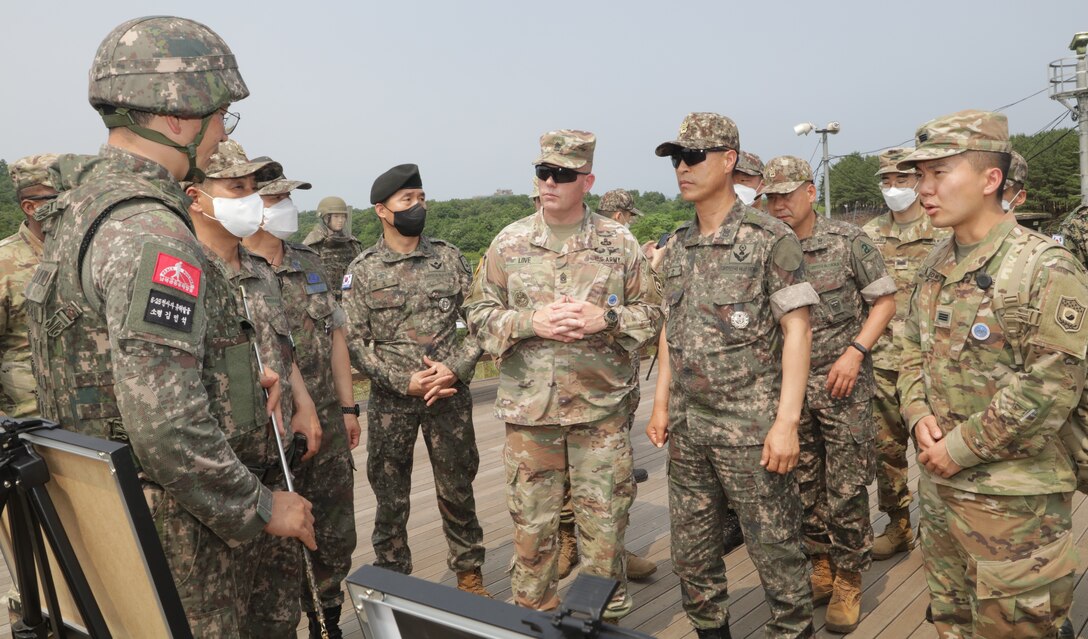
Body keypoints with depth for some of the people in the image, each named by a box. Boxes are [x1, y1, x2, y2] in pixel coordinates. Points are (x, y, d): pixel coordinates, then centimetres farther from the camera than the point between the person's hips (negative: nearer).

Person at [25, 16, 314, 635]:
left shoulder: (82, 205, 7)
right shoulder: (150, 235, -26)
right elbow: (167, 429, -31)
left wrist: (233, 378, 9)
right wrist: (261, 507, -18)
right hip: (167, 528, -10)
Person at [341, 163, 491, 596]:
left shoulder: (449, 257, 2)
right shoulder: (362, 270, -2)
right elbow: (355, 340, -5)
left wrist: (455, 368, -13)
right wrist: (404, 380, -14)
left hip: (450, 395, 1)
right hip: (390, 400, -1)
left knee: (457, 488, 12)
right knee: (390, 496, 10)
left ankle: (468, 571, 30)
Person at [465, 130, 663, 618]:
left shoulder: (620, 243, 1)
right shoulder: (508, 243, 3)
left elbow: (651, 313, 4)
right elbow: (479, 314, 3)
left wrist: (604, 318, -15)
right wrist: (531, 322, -14)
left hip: (602, 407, 0)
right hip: (529, 408, 1)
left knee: (604, 521, 10)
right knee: (531, 523, 11)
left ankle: (606, 618, 29)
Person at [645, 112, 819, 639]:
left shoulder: (770, 239, -9)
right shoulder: (676, 247, 10)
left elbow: (796, 329, -11)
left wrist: (787, 420, -16)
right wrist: (662, 403, 12)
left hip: (750, 426, -6)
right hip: (687, 426, 6)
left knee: (774, 546, 5)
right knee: (691, 549, 15)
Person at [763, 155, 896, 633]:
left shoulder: (847, 240, -7)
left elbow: (885, 300, -2)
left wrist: (855, 351, -15)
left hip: (843, 383, -3)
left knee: (846, 490, 1)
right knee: (804, 487, 12)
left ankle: (848, 581, 17)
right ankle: (821, 568, 30)